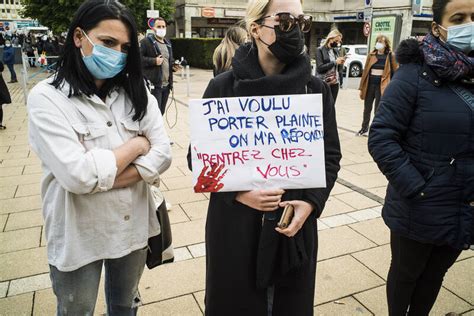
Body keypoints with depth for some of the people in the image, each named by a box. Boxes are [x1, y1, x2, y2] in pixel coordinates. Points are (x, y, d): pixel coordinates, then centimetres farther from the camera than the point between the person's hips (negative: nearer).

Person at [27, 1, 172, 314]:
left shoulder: (136, 91, -2)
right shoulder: (46, 97, -15)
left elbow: (163, 154, -11)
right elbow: (77, 175, -25)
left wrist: (100, 180, -20)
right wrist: (136, 145, -14)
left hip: (133, 227, 4)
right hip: (78, 237, -3)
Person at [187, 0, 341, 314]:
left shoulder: (316, 89, -1)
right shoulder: (223, 87, -8)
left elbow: (331, 155, 5)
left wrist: (310, 203, -11)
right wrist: (239, 193, -18)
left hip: (296, 223, 2)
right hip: (234, 224, -1)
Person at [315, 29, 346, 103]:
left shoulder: (336, 50, 14)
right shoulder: (320, 50, -4)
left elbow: (339, 69, 16)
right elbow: (320, 68, -14)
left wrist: (341, 63, -5)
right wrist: (335, 62, -15)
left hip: (335, 83, 6)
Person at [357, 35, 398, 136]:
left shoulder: (390, 56, -2)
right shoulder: (371, 55, 6)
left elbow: (396, 72, -3)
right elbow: (365, 71, 6)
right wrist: (361, 88, 4)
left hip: (381, 85, -3)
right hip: (370, 84, 3)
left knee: (378, 110, 2)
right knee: (367, 109, 13)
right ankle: (364, 129, 28)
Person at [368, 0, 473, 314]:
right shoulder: (416, 73, -14)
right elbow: (381, 138, -18)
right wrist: (418, 190, -19)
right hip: (419, 210, -5)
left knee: (435, 275, 23)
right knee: (406, 274, 17)